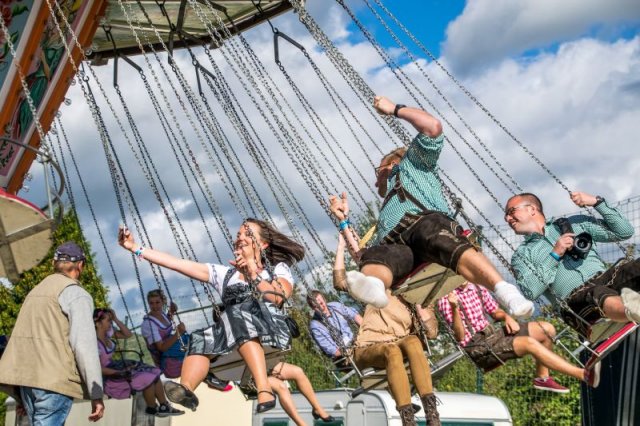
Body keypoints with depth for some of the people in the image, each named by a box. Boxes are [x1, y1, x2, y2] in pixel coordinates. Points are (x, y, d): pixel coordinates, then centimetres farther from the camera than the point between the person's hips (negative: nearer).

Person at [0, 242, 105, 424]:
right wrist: (96, 394, -13)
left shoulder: (36, 290, 22)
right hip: (54, 380, -8)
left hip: (25, 377, 8)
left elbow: (23, 340, 19)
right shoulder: (77, 294, -3)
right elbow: (84, 345, -13)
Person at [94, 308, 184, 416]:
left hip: (115, 366, 9)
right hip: (107, 377, -9)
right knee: (147, 379, -17)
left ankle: (164, 406, 8)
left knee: (154, 373, 1)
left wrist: (116, 319, -4)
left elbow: (128, 334, 7)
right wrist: (120, 373, -20)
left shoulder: (107, 332, 1)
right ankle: (152, 408, 7)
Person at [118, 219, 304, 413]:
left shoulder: (279, 268, 20)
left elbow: (278, 298, -2)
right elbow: (177, 263, 21)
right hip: (231, 334, 4)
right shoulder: (225, 274, 28)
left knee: (239, 313, -34)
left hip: (271, 329, -4)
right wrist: (136, 248, 16)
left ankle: (264, 389, -51)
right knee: (201, 340, -25)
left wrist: (252, 273, 1)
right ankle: (185, 390, -54)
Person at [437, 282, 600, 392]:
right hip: (478, 349, -8)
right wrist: (454, 309, -33)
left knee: (546, 329, -2)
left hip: (492, 333, 8)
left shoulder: (477, 288, 9)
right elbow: (460, 337, -18)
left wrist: (506, 317, -2)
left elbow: (495, 312, 21)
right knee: (529, 343, -28)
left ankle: (542, 377, 11)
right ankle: (583, 375, -34)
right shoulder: (446, 299, -11)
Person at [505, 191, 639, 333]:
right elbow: (531, 292, 1)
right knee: (598, 294, -39)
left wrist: (597, 202, 10)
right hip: (575, 301, -3)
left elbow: (625, 231, 20)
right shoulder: (521, 255, 20)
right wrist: (555, 255, -2)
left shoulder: (574, 223, 25)